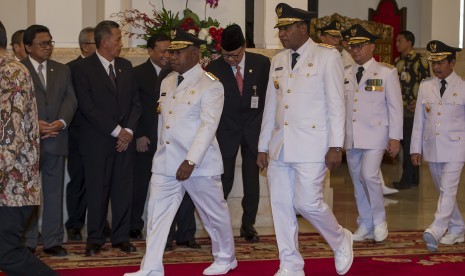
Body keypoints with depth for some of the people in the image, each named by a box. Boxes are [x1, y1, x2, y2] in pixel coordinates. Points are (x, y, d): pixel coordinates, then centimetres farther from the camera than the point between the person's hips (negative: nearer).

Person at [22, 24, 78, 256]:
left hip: (55, 139, 3)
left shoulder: (63, 70, 15)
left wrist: (61, 122, -12)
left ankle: (53, 241, 12)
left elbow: (70, 100, 6)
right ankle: (27, 242, 9)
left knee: (54, 192, 6)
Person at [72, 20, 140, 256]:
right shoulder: (83, 68, -5)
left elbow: (135, 102, 11)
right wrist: (116, 131, -12)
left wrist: (128, 130, -3)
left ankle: (121, 237, 13)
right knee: (97, 191, 1)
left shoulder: (125, 66, 12)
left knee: (123, 190, 4)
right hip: (97, 141, -4)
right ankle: (94, 239, 10)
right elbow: (87, 107, -11)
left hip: (124, 139, 4)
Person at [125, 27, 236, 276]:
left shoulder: (210, 85, -11)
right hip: (165, 162, 6)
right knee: (157, 214, 1)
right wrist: (161, 153, 17)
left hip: (199, 164, -6)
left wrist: (190, 161, -25)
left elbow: (208, 125, -19)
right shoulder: (167, 82, 12)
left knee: (214, 213, 9)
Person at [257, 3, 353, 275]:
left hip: (311, 144, -6)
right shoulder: (278, 60, 13)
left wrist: (335, 146, -13)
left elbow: (336, 103, -8)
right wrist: (263, 146, 14)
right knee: (280, 205, 4)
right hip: (280, 145, 6)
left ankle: (341, 240, 18)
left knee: (307, 203, -10)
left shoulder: (327, 56, -4)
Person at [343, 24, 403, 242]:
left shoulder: (386, 72, -1)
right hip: (351, 137, 5)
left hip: (374, 135, -5)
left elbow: (395, 107, -2)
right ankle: (365, 227, 20)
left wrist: (395, 137, -7)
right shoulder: (345, 74, 10)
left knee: (369, 175, -18)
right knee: (357, 181, 8)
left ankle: (379, 220, 2)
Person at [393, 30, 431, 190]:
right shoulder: (397, 61, 14)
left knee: (409, 145, -5)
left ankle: (408, 179, 0)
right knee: (405, 144, 10)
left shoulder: (419, 61, -7)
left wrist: (417, 104, -16)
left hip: (412, 110, -7)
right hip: (399, 109, 7)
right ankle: (413, 177, 18)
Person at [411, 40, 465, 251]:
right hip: (432, 148, 5)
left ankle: (435, 232, -25)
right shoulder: (425, 86, 7)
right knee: (442, 191, 14)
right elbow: (419, 119, 9)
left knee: (447, 190, -16)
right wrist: (416, 149, 7)